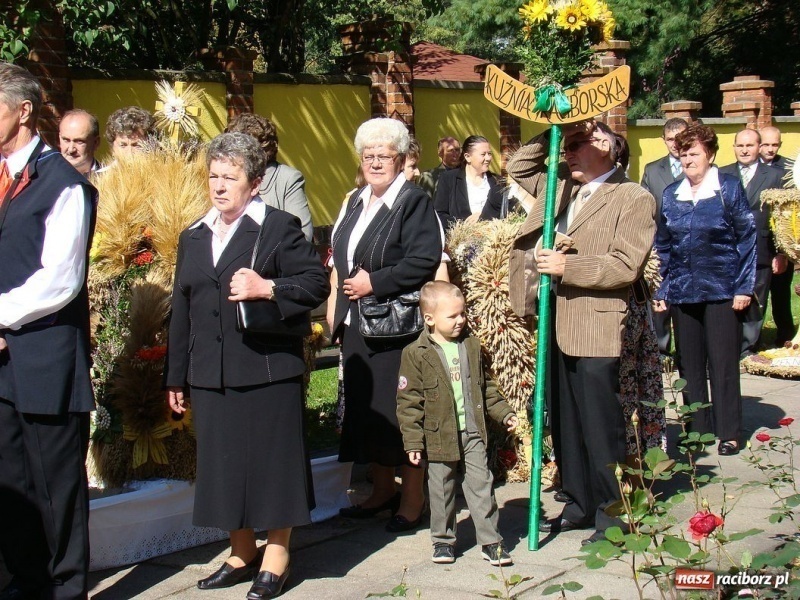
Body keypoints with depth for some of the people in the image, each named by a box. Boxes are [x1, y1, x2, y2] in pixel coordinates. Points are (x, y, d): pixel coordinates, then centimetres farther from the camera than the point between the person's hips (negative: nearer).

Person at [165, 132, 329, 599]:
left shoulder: (279, 228, -2)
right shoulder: (193, 237, 15)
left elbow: (317, 283, -6)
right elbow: (182, 310, 17)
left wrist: (268, 288, -20)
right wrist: (177, 377, 16)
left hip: (268, 371, -5)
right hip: (211, 377, 6)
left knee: (272, 462, 2)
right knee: (223, 466, 11)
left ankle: (277, 555, 16)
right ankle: (243, 552, 26)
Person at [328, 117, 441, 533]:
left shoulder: (414, 201, -9)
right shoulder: (355, 202, 16)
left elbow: (425, 260, -19)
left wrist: (374, 283, -18)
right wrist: (336, 307, 14)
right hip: (356, 325, 8)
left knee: (398, 409, -4)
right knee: (364, 407, 12)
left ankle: (412, 498, 7)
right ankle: (382, 490, 25)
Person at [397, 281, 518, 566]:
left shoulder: (471, 346, 7)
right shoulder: (416, 354, -9)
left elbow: (485, 386, 18)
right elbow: (409, 401, -8)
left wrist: (503, 412, 12)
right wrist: (413, 440, -11)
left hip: (473, 433, 3)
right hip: (440, 436, -3)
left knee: (481, 485, 4)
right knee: (442, 490, 8)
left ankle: (490, 540, 12)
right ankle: (443, 539, 24)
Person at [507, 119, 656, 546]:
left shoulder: (634, 199, -6)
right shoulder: (562, 187, 14)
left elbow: (627, 266, -15)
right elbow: (519, 168, 24)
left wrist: (567, 266, -18)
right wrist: (548, 136, 8)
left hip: (597, 331, -7)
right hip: (558, 329, 7)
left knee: (600, 427, -1)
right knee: (565, 425, 14)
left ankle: (612, 514, 11)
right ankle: (580, 505, 26)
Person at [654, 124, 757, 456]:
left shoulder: (729, 187, -3)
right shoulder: (671, 194, 8)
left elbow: (747, 239, -3)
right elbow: (662, 246, 12)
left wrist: (744, 288, -8)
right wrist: (660, 290, 7)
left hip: (721, 290, -4)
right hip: (682, 290, 4)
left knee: (723, 363, 0)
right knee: (689, 364, 8)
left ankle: (728, 432, 9)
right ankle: (697, 429, 18)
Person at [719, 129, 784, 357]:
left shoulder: (774, 176, 3)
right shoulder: (722, 175, 7)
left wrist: (780, 253, -4)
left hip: (760, 253, -1)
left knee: (754, 306, 6)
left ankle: (747, 349, 17)